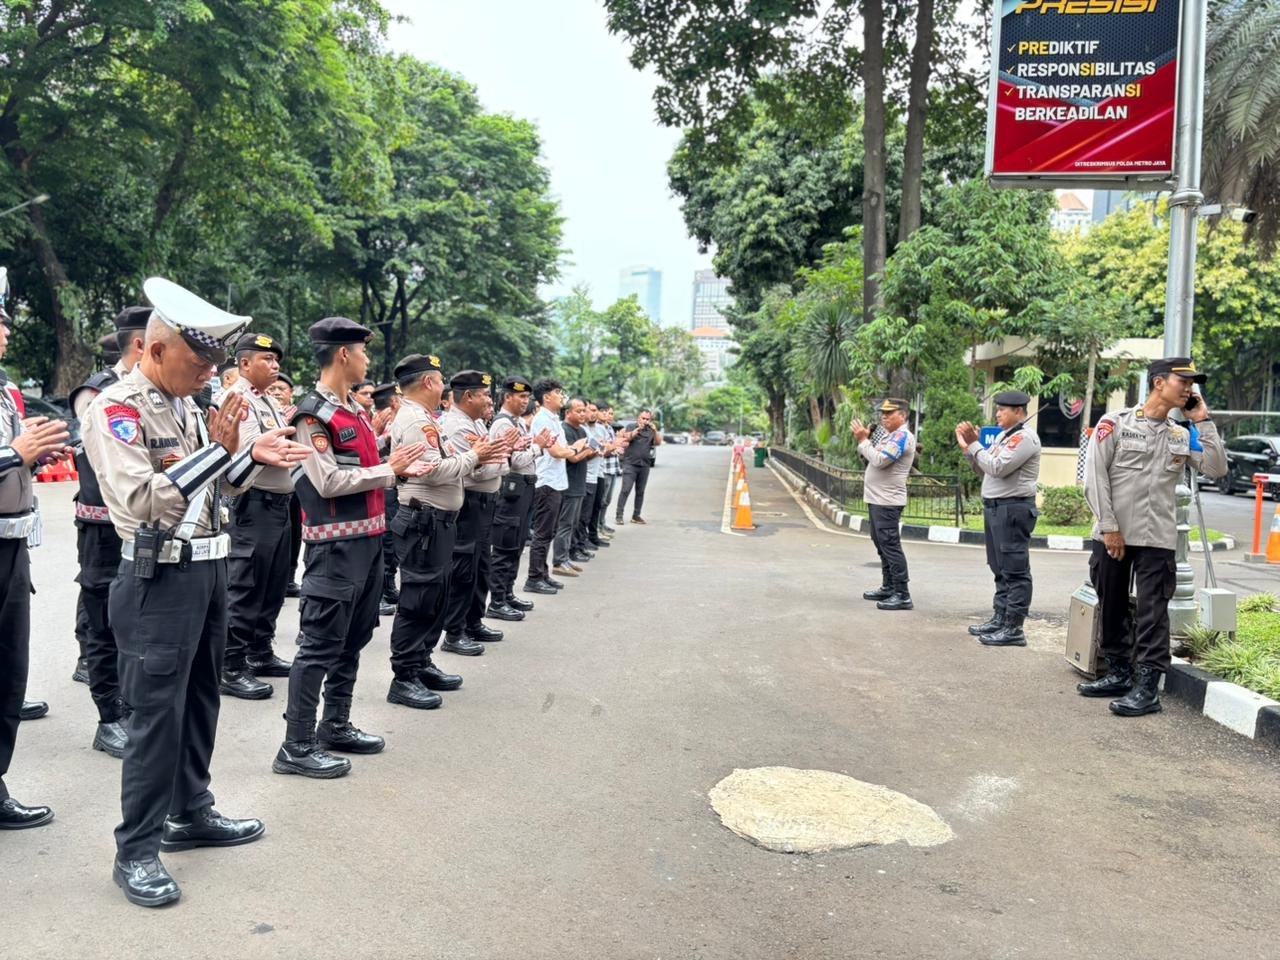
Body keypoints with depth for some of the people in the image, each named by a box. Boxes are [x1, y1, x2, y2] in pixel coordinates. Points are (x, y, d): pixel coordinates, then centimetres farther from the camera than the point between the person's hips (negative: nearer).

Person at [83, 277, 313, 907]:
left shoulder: (184, 403, 12)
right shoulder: (115, 408, -15)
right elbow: (141, 500, -25)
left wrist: (254, 458, 2)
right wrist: (219, 448, -25)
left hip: (208, 568, 9)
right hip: (159, 579, -9)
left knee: (200, 699, 17)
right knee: (156, 712, -3)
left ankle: (190, 814, 32)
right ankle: (136, 850, 10)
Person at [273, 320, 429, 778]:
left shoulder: (356, 408, 14)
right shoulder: (313, 413, -14)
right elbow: (328, 482, -21)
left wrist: (399, 469, 3)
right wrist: (388, 470, -15)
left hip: (368, 537, 10)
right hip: (335, 545, -10)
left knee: (354, 638, 17)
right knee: (320, 644, -5)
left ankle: (336, 726, 29)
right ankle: (297, 745, 3)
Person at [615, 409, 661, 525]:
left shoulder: (651, 431, 11)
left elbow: (658, 443, 0)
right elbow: (627, 438, -12)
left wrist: (655, 430, -14)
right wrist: (638, 429, -24)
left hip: (644, 466, 4)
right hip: (630, 464, -4)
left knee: (640, 492, 6)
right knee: (625, 490, -9)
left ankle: (636, 515, 13)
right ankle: (619, 515, -9)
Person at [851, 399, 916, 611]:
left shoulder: (902, 436, -13)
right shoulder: (890, 436, 18)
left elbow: (879, 460, -23)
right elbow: (871, 459, 19)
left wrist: (863, 440, -12)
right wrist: (864, 440, 7)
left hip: (888, 502, -11)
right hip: (877, 499, 11)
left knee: (890, 546, -11)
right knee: (882, 545, 16)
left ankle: (902, 595, -10)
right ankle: (888, 588, 25)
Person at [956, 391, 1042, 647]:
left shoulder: (1025, 436, -12)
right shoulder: (1004, 435, 18)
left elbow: (997, 467, -22)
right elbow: (984, 470, 18)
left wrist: (974, 444, -12)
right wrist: (968, 447, 5)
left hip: (1013, 509, -10)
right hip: (995, 508, 10)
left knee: (1015, 571, -7)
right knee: (1000, 569, 15)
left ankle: (1013, 629, -6)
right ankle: (1000, 619, 23)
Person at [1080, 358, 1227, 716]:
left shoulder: (1182, 436, 11)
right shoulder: (1115, 423, 0)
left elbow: (1216, 470, 1)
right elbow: (1095, 476, -5)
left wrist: (1203, 422, 0)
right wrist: (1108, 527, -11)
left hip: (1157, 540, 1)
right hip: (1112, 536, -1)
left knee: (1153, 613, -4)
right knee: (1112, 607, 9)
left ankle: (1148, 687, -2)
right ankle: (1118, 674, 23)